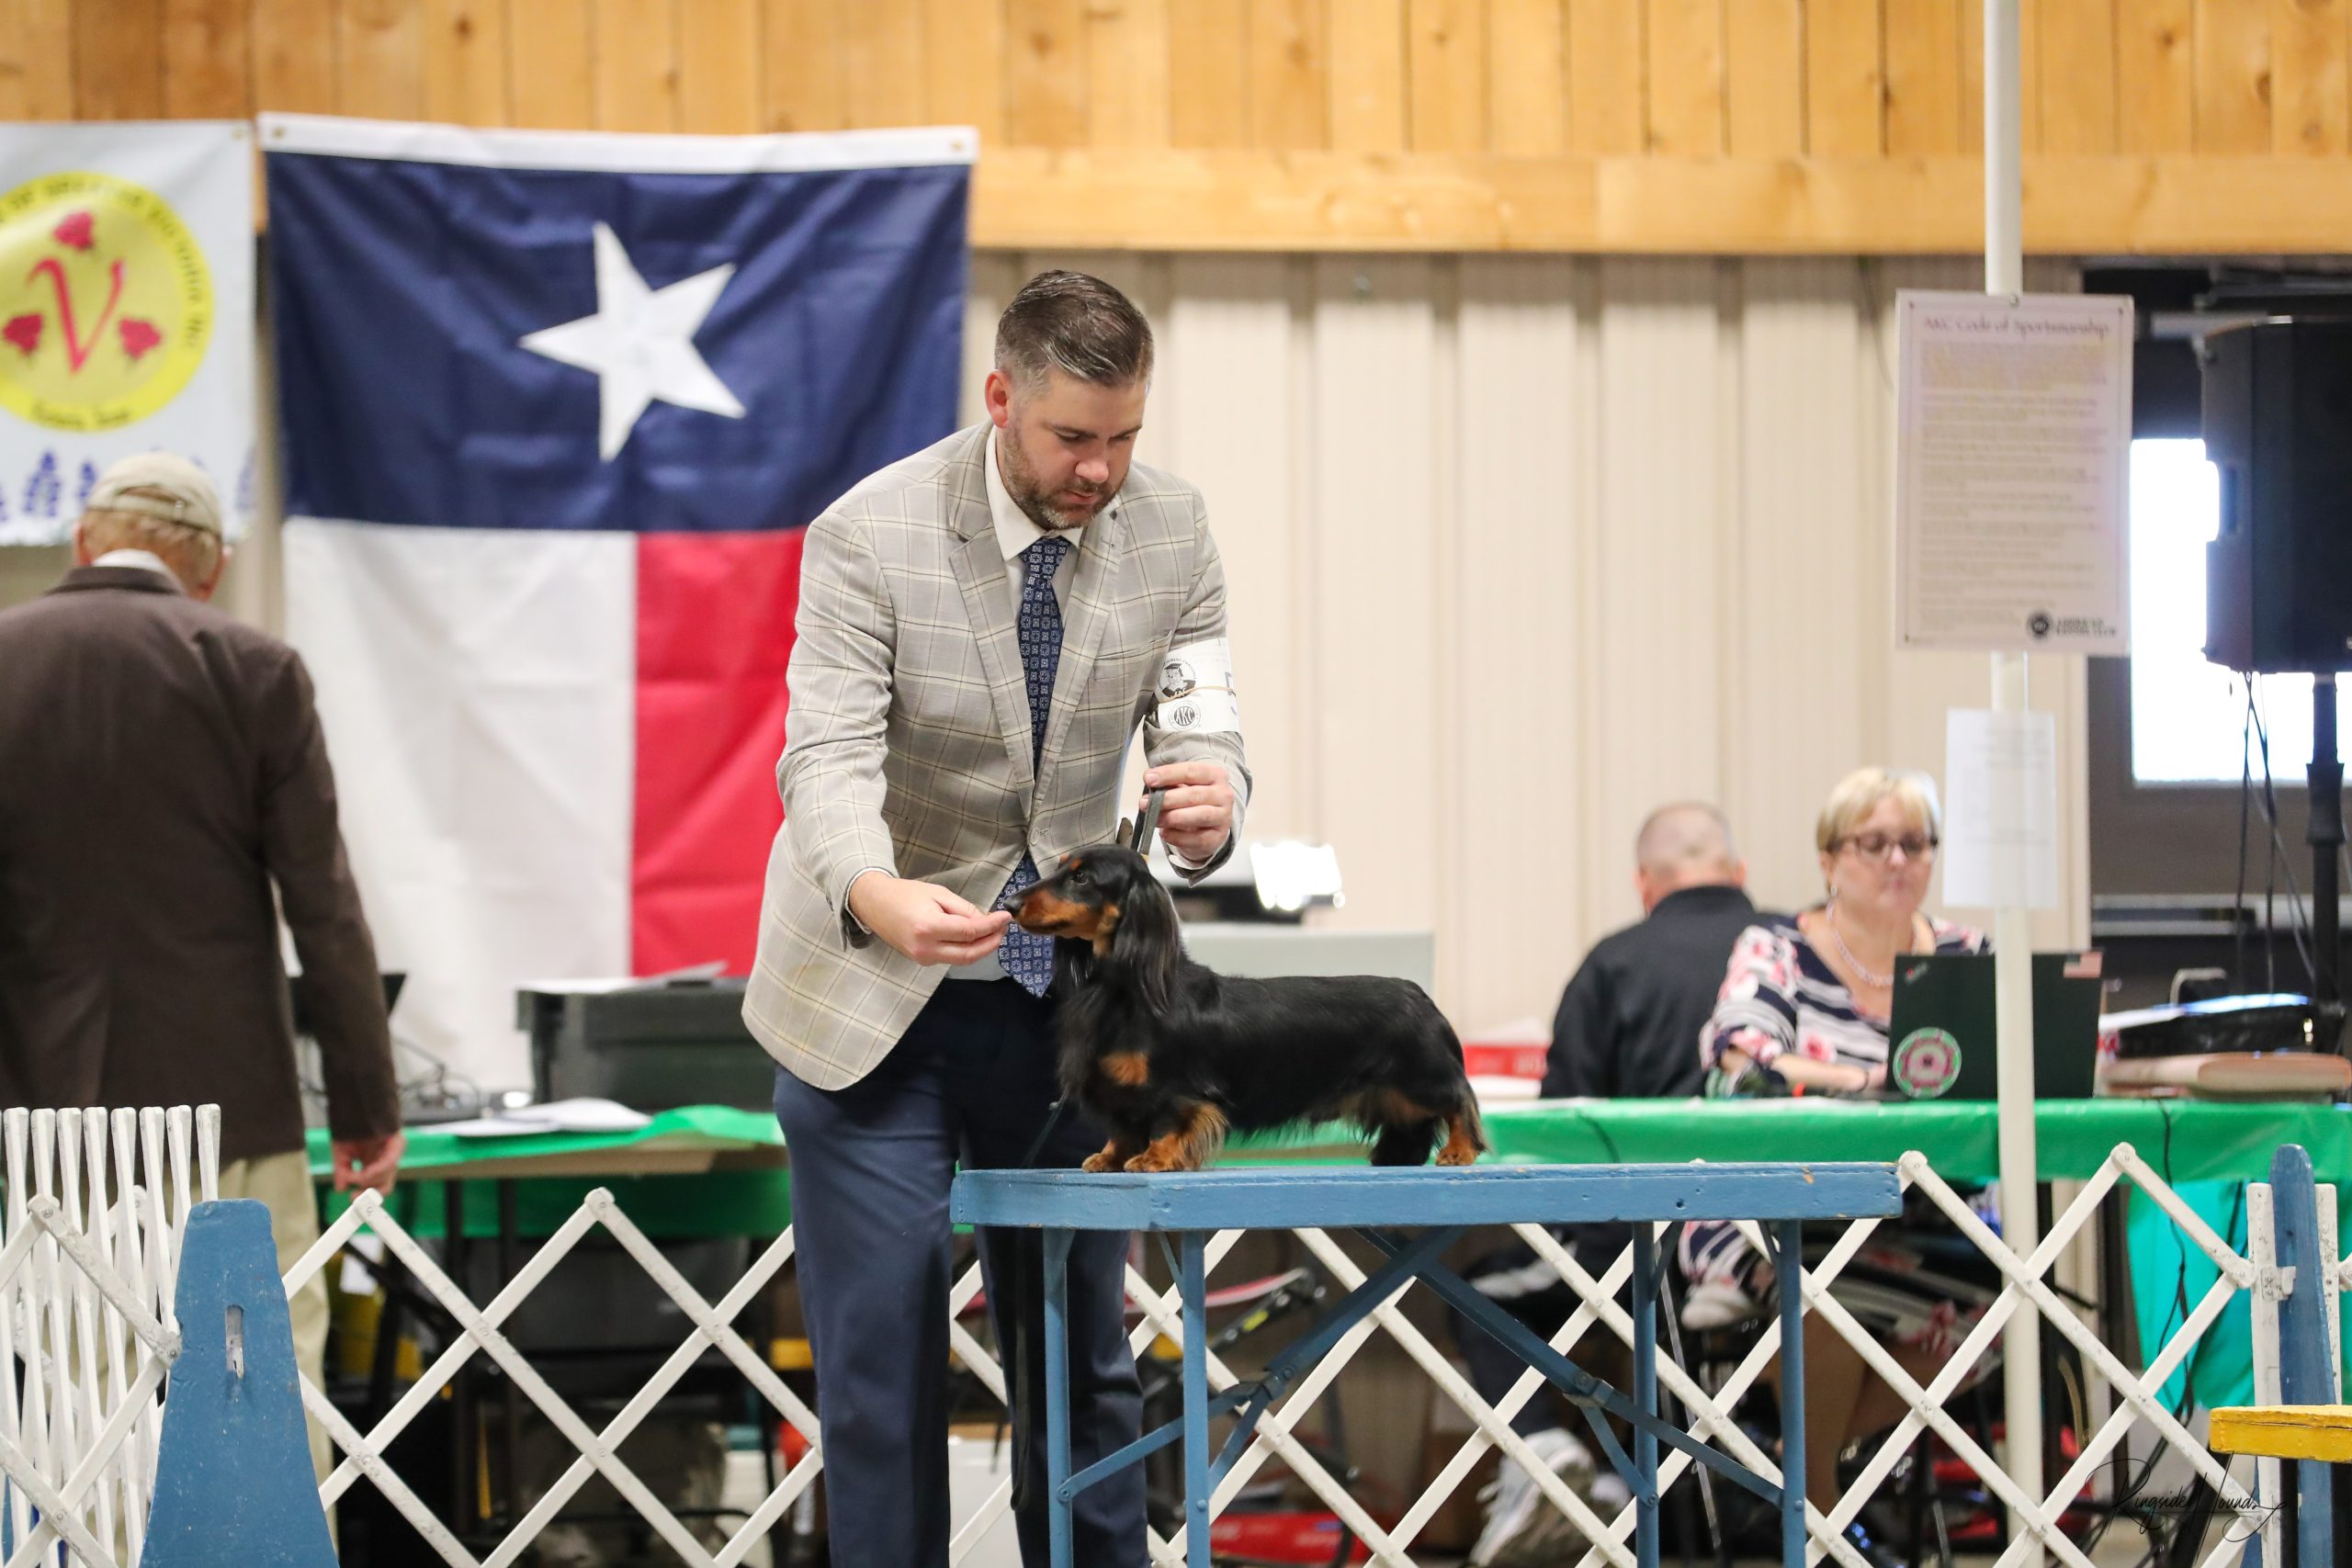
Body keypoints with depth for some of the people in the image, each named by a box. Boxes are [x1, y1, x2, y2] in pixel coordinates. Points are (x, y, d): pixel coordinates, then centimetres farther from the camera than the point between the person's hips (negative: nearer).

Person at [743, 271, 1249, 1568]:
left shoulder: (1171, 528, -6)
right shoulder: (870, 535, -19)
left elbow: (1197, 722, -7)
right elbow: (828, 758, -27)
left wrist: (1209, 800, -33)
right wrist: (879, 897, -49)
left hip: (1064, 994, 4)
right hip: (875, 1000, -4)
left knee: (1083, 1353, 10)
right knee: (880, 1363, -2)